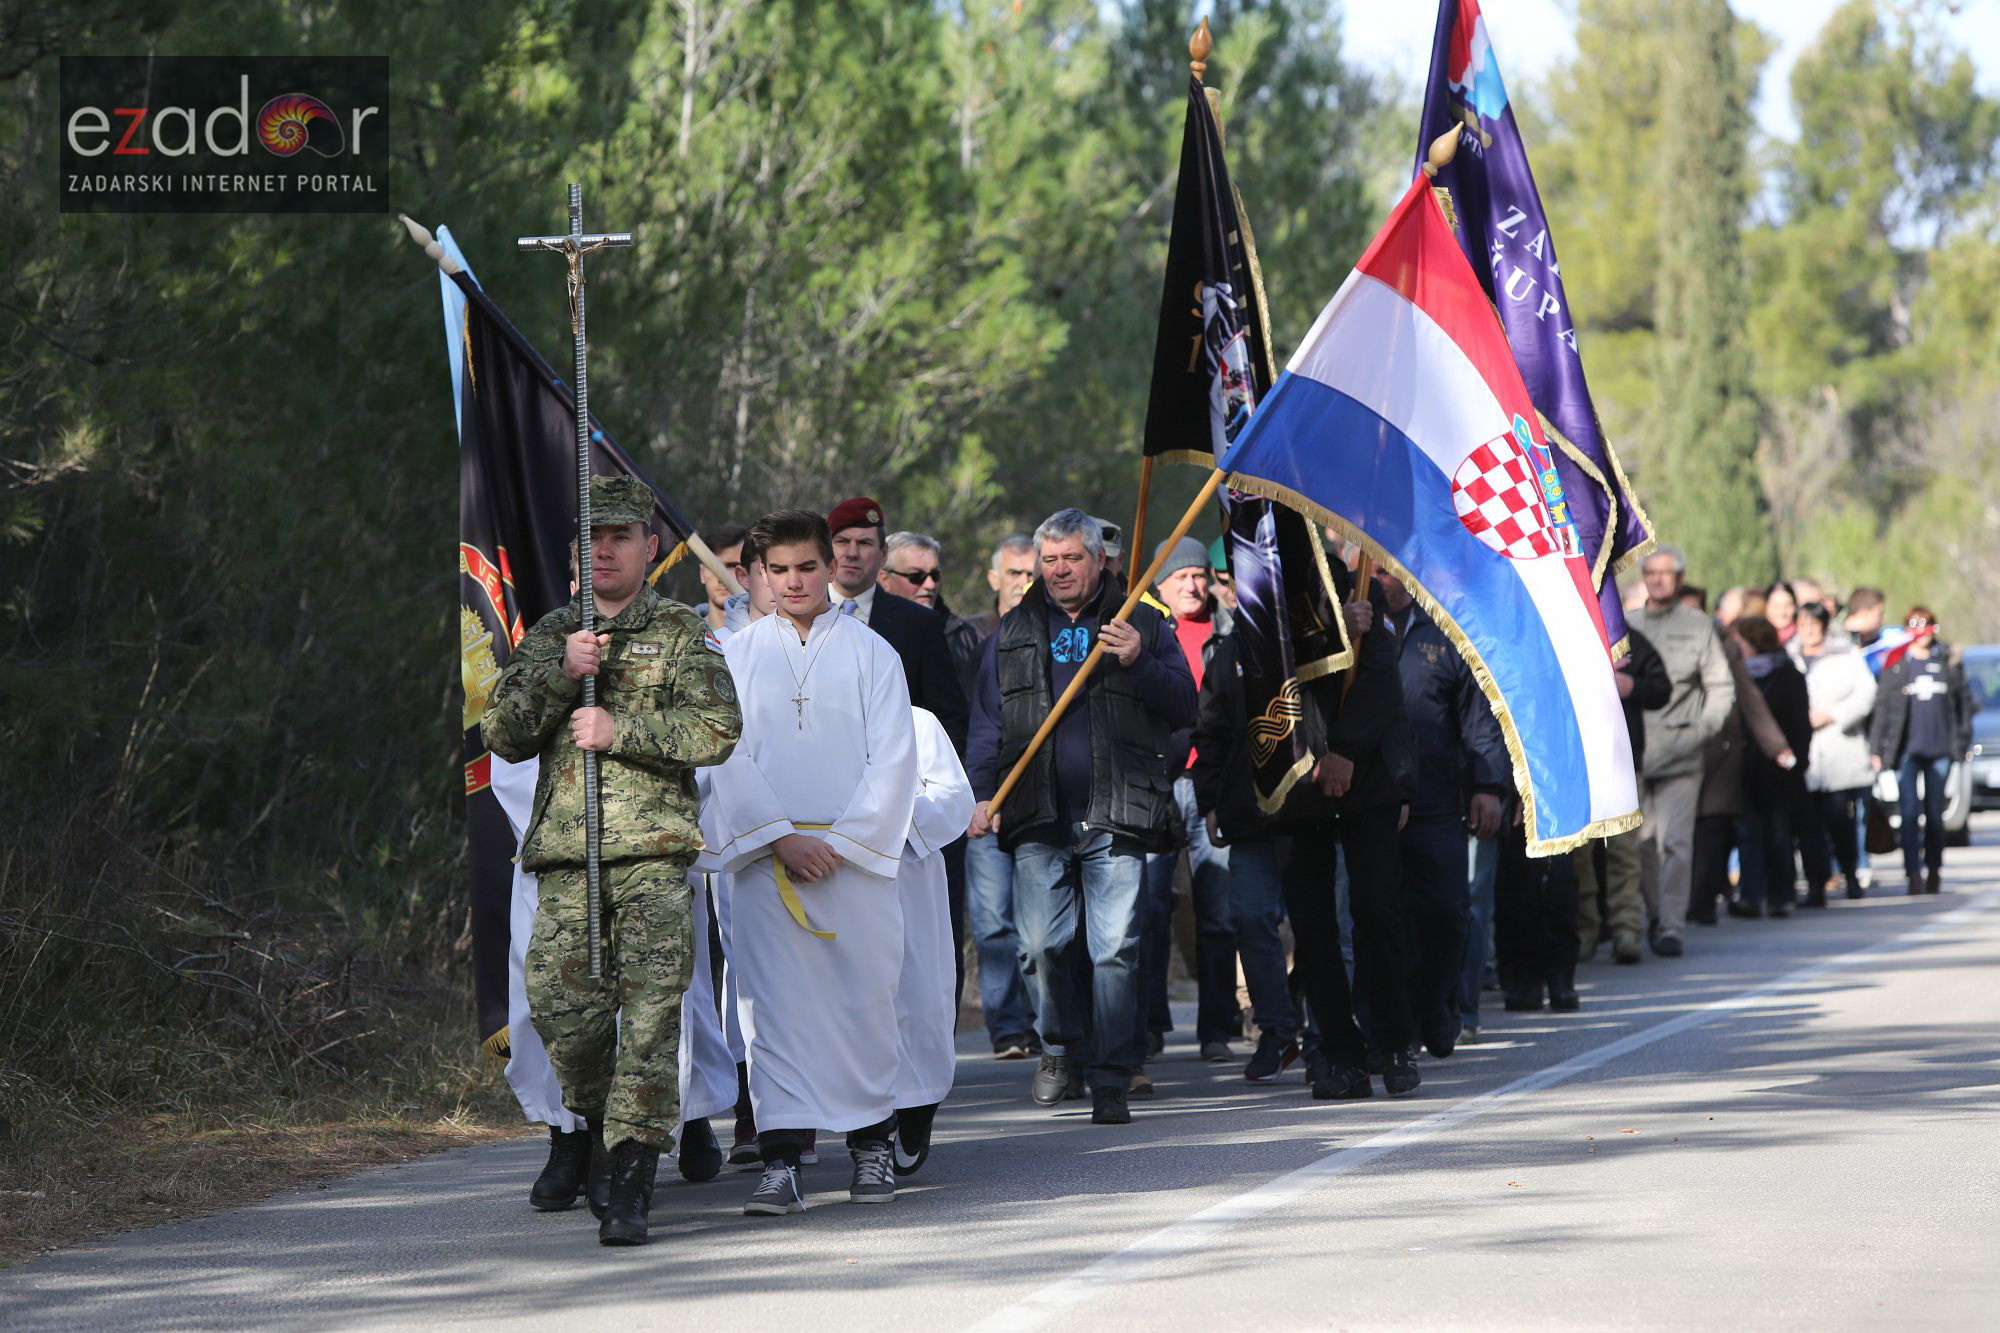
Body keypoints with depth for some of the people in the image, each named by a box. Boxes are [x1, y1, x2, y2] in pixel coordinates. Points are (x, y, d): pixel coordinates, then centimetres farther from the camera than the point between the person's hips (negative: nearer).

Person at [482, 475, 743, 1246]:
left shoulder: (681, 634, 7)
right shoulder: (548, 635, 17)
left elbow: (717, 731, -4)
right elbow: (504, 736, 7)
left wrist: (619, 730, -11)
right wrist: (559, 673, -8)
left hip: (654, 849, -3)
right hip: (565, 852, 3)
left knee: (650, 1009, -11)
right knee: (563, 1005, -1)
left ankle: (632, 1178, -11)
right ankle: (586, 1120, 29)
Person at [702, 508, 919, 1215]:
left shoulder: (871, 653, 6)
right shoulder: (735, 656, 9)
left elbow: (894, 758, 0)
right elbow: (729, 758, 2)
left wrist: (840, 844, -8)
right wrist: (782, 838, -9)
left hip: (856, 856, 0)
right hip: (766, 856, 0)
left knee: (865, 995, 2)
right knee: (774, 1001, -6)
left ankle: (872, 1143, 16)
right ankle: (780, 1161, -9)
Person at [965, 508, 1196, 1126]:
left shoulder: (1142, 624, 10)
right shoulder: (1013, 634, 16)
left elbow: (1183, 706, 3)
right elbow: (988, 725, 16)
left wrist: (1138, 663, -13)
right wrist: (983, 793, 2)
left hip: (1115, 817, -2)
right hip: (1038, 818, 2)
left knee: (1115, 950, -7)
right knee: (1042, 946, -4)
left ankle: (1110, 1080, -1)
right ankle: (1061, 1046, 19)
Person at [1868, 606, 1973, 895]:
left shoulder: (1949, 661, 7)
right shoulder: (1896, 663, 3)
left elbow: (1963, 701, 11)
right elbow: (1882, 707, 1)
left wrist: (1963, 741, 4)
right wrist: (1876, 749, -4)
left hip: (1940, 748, 2)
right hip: (1908, 749, -2)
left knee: (1935, 812, 9)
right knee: (1909, 811, -10)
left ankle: (1934, 871, 20)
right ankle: (1914, 874, -13)